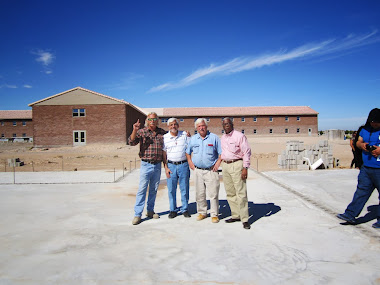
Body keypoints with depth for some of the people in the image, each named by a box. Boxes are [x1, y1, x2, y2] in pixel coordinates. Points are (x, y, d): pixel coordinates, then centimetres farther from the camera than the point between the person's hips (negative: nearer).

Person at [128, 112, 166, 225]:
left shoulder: (162, 132, 7)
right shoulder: (141, 132, -1)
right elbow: (132, 142, -13)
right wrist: (134, 130, -28)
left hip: (157, 165, 4)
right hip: (146, 165, -3)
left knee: (154, 189, 12)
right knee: (142, 189, -4)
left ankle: (150, 211, 27)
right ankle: (137, 214, 3)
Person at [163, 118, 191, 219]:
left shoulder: (184, 135, 5)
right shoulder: (165, 137, 4)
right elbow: (164, 154, 5)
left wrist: (189, 136, -3)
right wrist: (166, 168, -1)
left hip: (183, 165, 0)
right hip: (171, 165, 0)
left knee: (184, 188, 5)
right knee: (171, 189, 4)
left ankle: (185, 209, 18)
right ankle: (173, 210, 18)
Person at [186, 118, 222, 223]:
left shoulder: (214, 137, 1)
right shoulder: (193, 139, 10)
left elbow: (221, 152, 2)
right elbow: (188, 152, 22)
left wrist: (218, 163, -7)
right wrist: (190, 162, 10)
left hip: (211, 171, -3)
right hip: (198, 170, 3)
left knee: (213, 194, -2)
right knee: (199, 194, 10)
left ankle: (214, 214, 9)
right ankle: (202, 212, 24)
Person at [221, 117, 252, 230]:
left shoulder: (239, 136, -6)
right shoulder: (222, 138, 15)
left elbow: (246, 152, -9)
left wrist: (245, 168, -16)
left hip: (237, 165, -7)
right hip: (225, 165, 7)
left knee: (241, 193, -7)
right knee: (230, 193, 9)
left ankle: (245, 219, -1)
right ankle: (235, 215, 20)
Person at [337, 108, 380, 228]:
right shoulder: (366, 129, 10)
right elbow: (358, 142, 17)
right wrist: (361, 144, -5)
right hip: (366, 167, 5)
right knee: (361, 191, 8)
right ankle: (350, 215, 11)